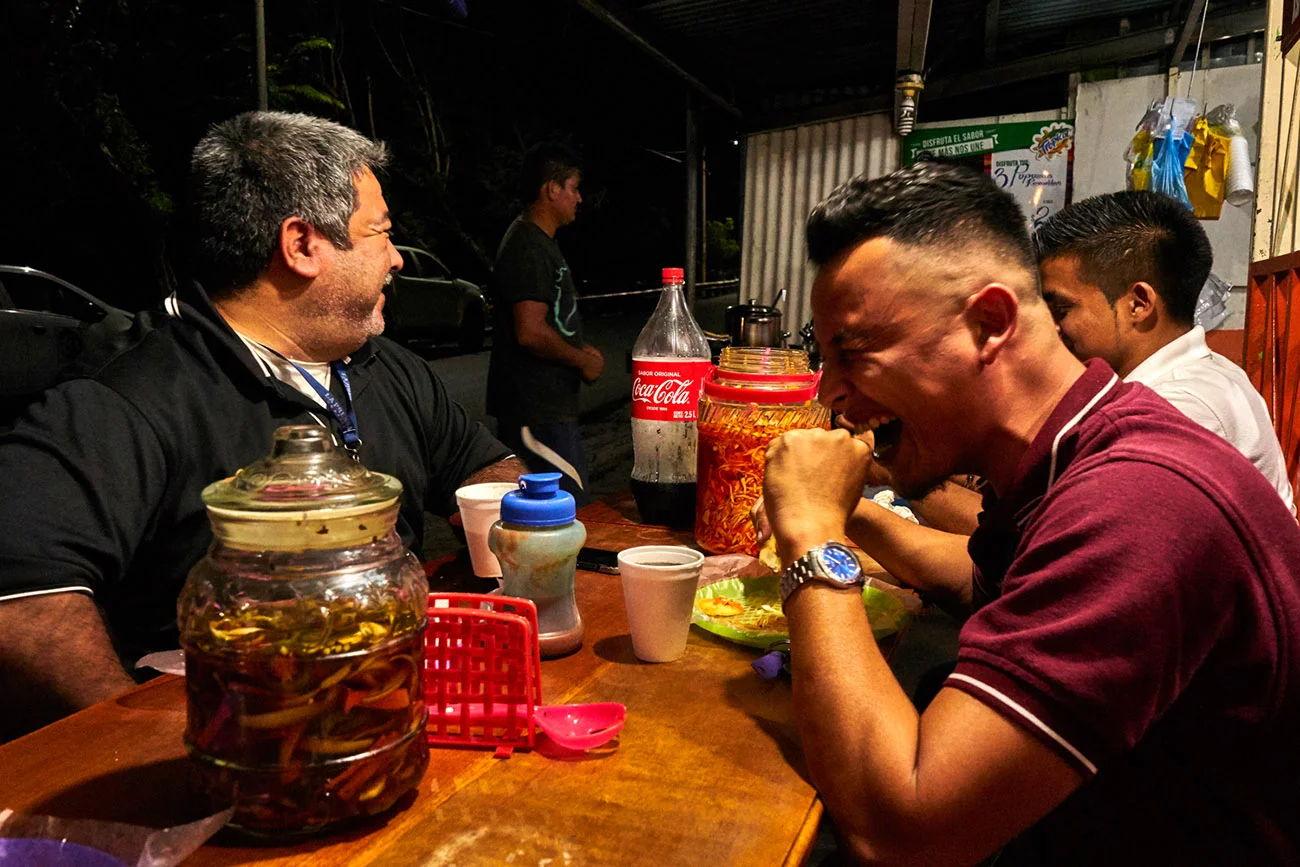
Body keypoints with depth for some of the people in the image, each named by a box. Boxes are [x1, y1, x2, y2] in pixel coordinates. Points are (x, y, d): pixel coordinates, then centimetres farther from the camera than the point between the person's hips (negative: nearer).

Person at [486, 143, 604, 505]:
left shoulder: (540, 242, 19)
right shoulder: (529, 247, -16)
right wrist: (583, 361, -10)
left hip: (549, 406, 11)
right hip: (537, 412, -11)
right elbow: (530, 333, -24)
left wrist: (580, 347, 14)